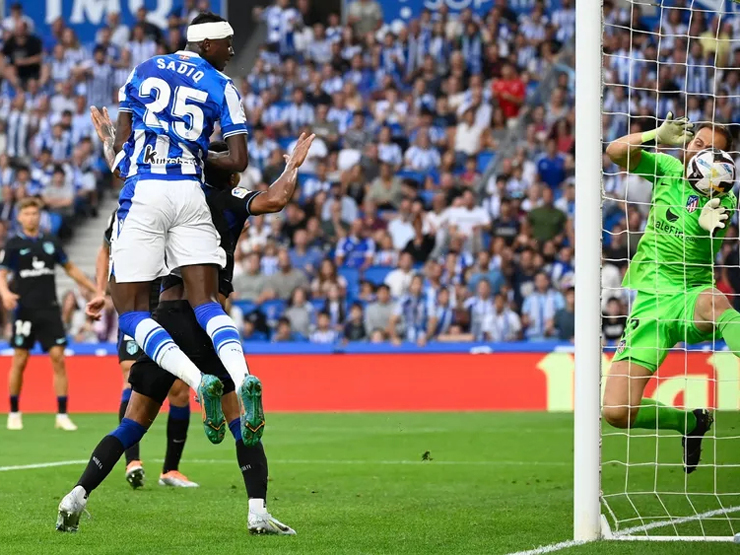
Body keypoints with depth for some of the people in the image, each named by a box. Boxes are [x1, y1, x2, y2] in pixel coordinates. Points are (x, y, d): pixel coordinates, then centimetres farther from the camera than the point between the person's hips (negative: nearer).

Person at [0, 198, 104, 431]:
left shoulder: (50, 243, 10)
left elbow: (71, 269, 19)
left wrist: (95, 290, 15)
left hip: (50, 310, 2)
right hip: (25, 310, -2)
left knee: (59, 359, -6)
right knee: (19, 361, 2)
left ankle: (62, 416, -4)